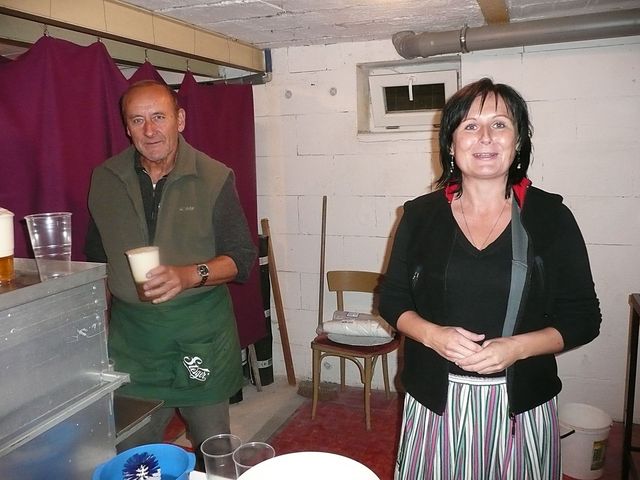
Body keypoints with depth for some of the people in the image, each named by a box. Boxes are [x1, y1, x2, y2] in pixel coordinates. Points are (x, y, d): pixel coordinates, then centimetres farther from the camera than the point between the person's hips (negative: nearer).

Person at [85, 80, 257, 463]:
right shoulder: (104, 179, 3)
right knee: (130, 450, 12)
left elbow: (242, 257, -6)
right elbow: (96, 257, 14)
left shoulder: (215, 178, -6)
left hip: (200, 328, -2)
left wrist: (191, 274, -23)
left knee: (213, 443, 12)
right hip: (130, 333, 3)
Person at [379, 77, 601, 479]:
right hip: (436, 400, 1)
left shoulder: (550, 216, -5)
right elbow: (393, 299, 4)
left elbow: (583, 318, -2)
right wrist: (432, 335, -15)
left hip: (521, 403, 0)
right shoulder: (420, 215, -2)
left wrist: (517, 347, -19)